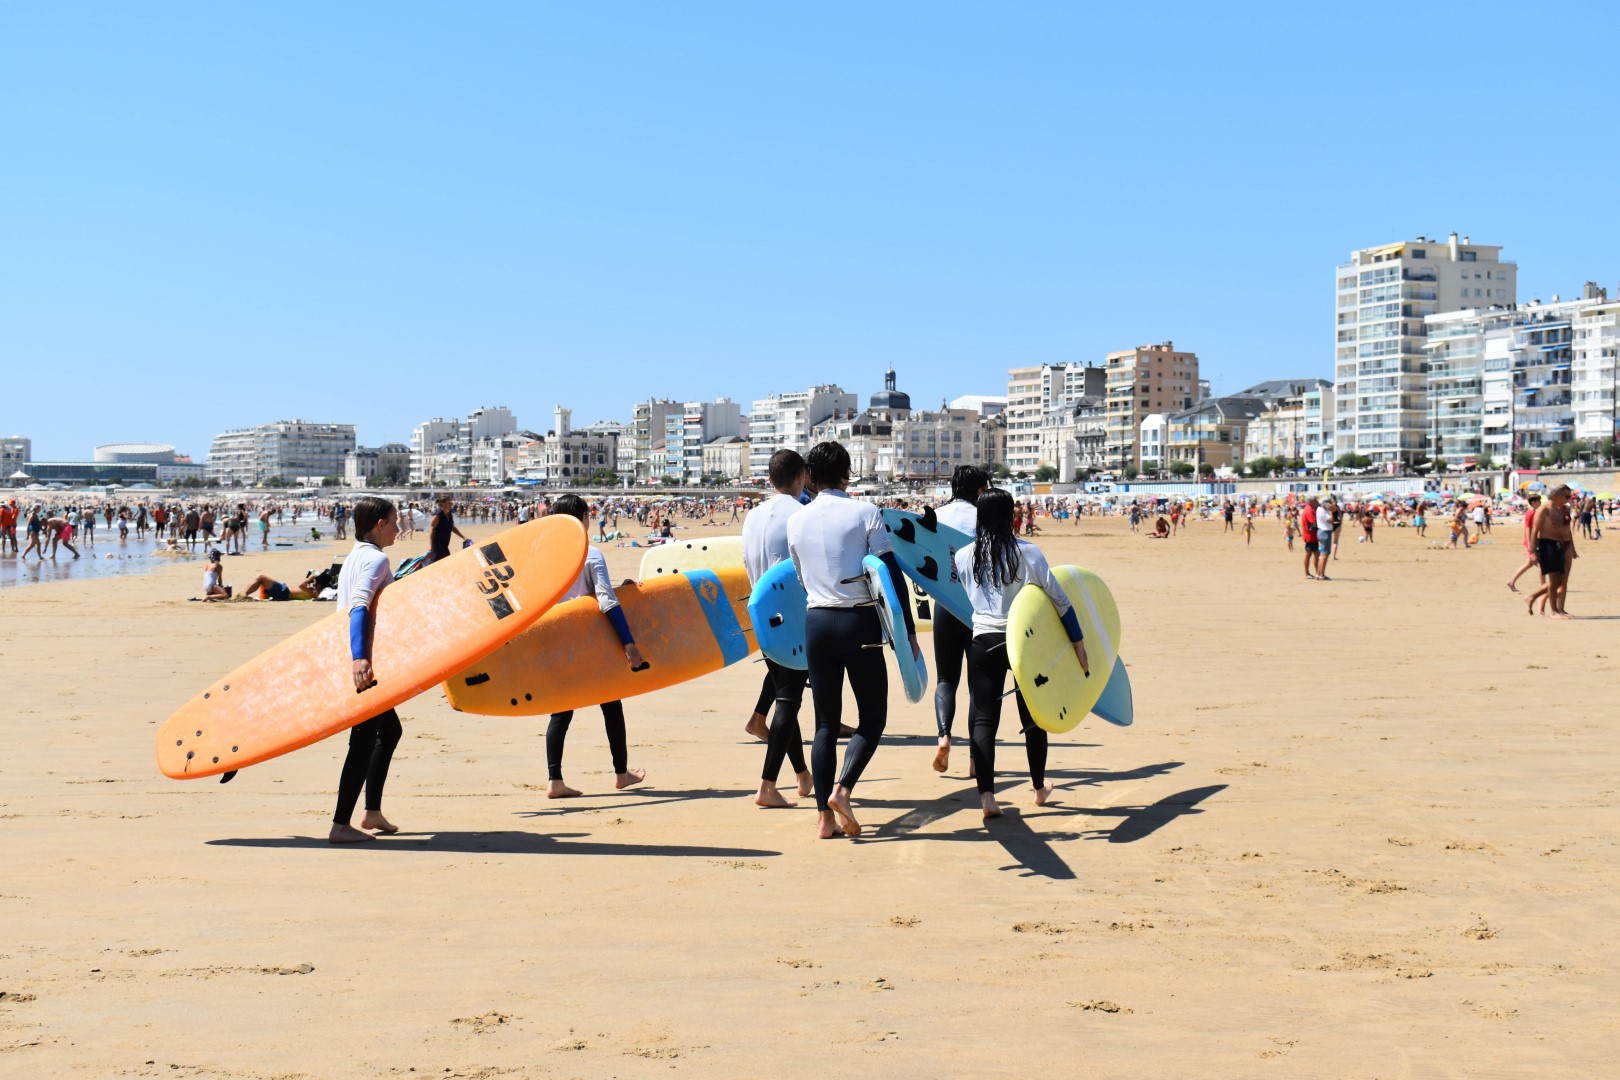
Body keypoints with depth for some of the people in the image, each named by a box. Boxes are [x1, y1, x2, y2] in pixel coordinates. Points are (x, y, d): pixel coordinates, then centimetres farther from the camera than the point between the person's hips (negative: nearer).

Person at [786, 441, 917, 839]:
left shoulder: (796, 521, 8)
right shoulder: (865, 512, -5)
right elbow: (890, 575, -7)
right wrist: (908, 631, -3)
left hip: (816, 622, 4)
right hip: (859, 622, -4)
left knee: (825, 722, 9)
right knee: (872, 717, 7)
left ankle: (824, 816, 7)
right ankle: (841, 790, -13)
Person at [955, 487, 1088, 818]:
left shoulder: (963, 557, -1)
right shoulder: (1028, 553, -8)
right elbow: (1059, 600, -5)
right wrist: (1079, 644, 1)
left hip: (982, 642, 1)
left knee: (983, 719, 2)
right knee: (1033, 716, 16)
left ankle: (986, 795, -10)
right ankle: (1040, 788, 30)